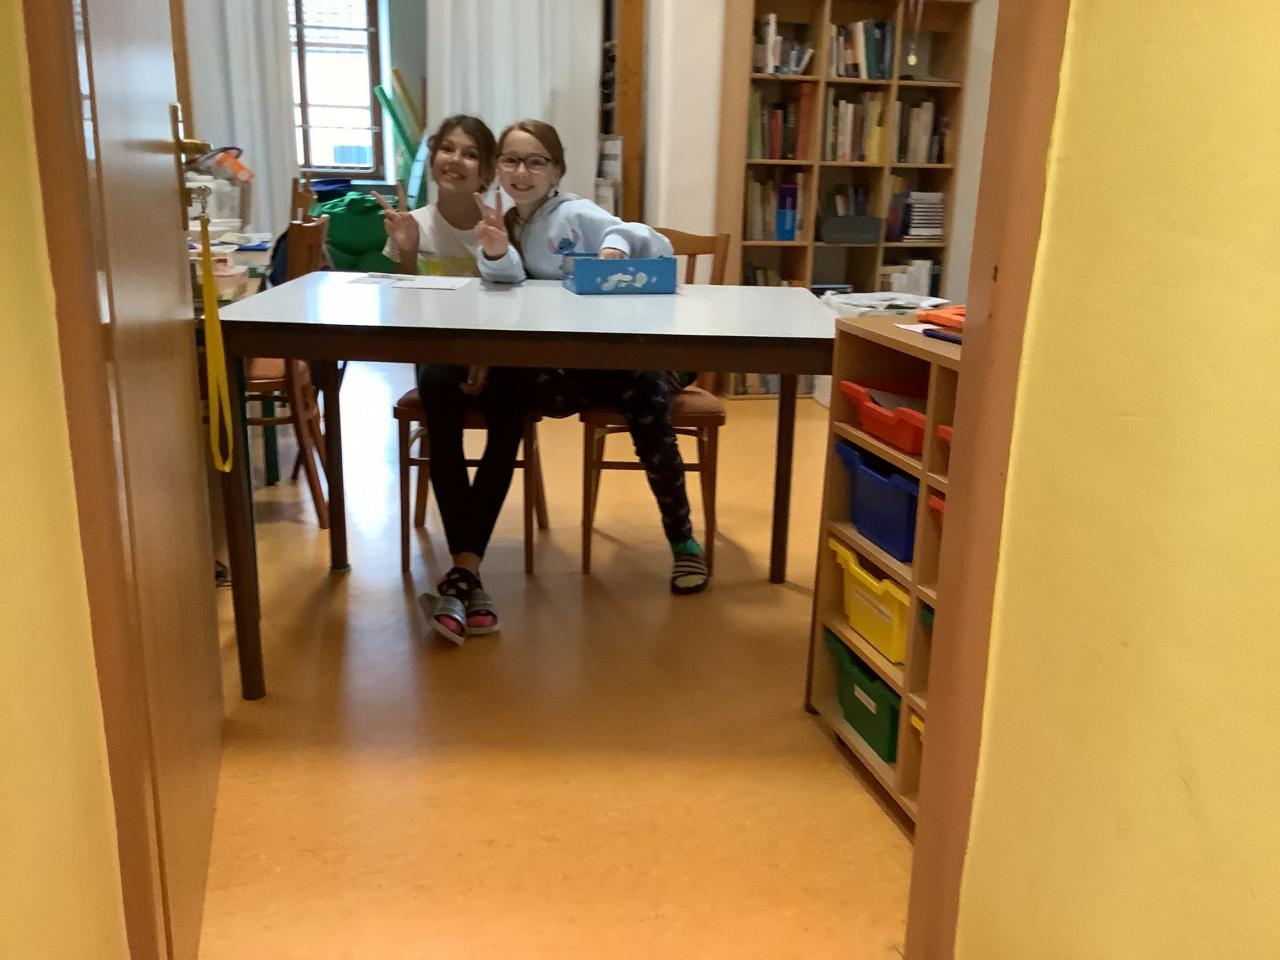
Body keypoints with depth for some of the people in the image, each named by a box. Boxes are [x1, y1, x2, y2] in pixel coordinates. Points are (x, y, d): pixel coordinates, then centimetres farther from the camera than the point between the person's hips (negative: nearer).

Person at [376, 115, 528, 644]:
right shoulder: (413, 227, 0)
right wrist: (405, 254, -17)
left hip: (496, 357, 0)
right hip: (437, 356, 1)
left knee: (510, 410, -33)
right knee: (440, 393, -33)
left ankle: (461, 571, -27)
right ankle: (469, 572, -32)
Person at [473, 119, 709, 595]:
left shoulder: (574, 213, -3)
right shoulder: (506, 225, 12)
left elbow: (659, 248, -12)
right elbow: (510, 285, -8)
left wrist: (617, 242, -33)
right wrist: (496, 256, -30)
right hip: (563, 359, 2)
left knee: (649, 418, -27)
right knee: (540, 390, -37)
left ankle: (682, 540, -13)